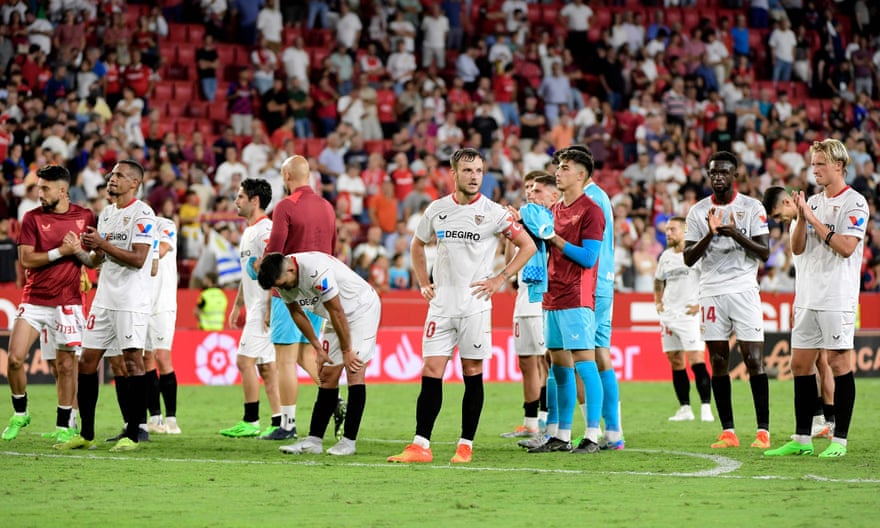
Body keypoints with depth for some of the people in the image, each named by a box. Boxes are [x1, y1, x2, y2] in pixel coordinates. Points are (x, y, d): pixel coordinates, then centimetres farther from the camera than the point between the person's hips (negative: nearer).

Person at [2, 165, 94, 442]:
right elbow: (26, 259, -6)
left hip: (67, 303, -1)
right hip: (33, 301, 1)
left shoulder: (85, 217, 3)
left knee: (65, 365, -2)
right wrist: (61, 252, -15)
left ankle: (64, 425, 10)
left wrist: (79, 251, -10)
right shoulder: (32, 218, 2)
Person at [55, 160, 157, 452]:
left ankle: (132, 435, -3)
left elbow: (138, 258, -19)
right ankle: (86, 434, 12)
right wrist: (79, 251, 3)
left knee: (133, 361, -7)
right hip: (104, 299, 8)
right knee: (87, 360, 6)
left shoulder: (142, 214, -9)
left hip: (131, 301, -8)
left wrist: (102, 244, -16)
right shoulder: (106, 214, 17)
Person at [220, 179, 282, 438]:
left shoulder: (265, 230, -15)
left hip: (264, 307, -10)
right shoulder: (249, 232, 18)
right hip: (254, 308, 10)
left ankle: (250, 422, -4)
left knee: (245, 360, -9)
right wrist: (237, 305, 27)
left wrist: (270, 309, -25)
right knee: (266, 366, 8)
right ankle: (278, 423, 8)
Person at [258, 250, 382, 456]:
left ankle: (349, 441, -14)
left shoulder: (316, 271, -34)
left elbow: (337, 312, -26)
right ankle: (314, 440, 3)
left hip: (362, 308, -8)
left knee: (354, 371, -15)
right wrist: (318, 348, 4)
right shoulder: (282, 279, -9)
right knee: (327, 375, 3)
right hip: (338, 315, 8)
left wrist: (346, 351, -16)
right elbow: (296, 313, 6)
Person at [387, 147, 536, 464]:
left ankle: (466, 445, 8)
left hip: (475, 305, -3)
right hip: (441, 304, 3)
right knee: (431, 373, -2)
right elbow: (417, 245, 24)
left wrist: (501, 279, -5)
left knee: (472, 375, 2)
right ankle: (420, 446, -2)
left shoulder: (493, 212, -4)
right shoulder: (437, 209, 7)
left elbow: (528, 246, 1)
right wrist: (423, 283, 13)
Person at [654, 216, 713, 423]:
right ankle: (684, 408, 12)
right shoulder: (666, 256, 15)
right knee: (676, 363, 7)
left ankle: (706, 408, -13)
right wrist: (658, 301, 19)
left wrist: (701, 304, -14)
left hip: (690, 315, -7)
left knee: (696, 361, -13)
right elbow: (658, 280, 32)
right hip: (668, 314, 7)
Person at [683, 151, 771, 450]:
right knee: (718, 361, 2)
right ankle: (728, 432, 5)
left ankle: (763, 431, -6)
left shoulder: (752, 208, 2)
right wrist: (709, 235, -13)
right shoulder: (698, 212, 9)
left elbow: (765, 253, -3)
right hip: (711, 292, 3)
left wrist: (737, 234, -18)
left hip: (744, 289, -3)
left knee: (754, 359, -8)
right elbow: (688, 258, 3)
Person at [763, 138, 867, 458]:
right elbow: (797, 248, 10)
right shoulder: (813, 202, 16)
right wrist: (801, 218, -6)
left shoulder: (854, 203, -6)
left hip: (837, 298, -7)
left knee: (839, 362, -5)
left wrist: (814, 220, -14)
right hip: (808, 297, 7)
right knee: (800, 363, 6)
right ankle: (801, 440, 11)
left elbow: (846, 247, -17)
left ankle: (840, 440, -1)